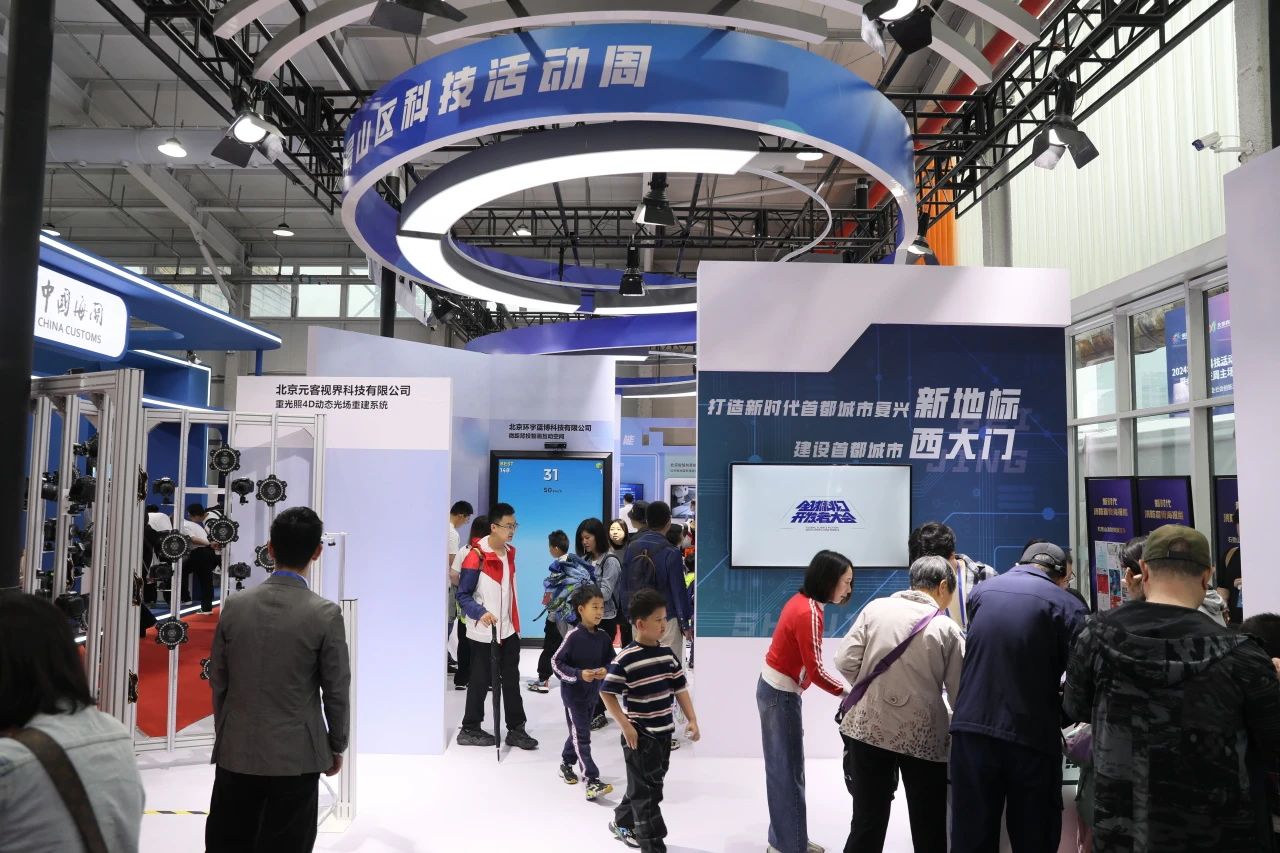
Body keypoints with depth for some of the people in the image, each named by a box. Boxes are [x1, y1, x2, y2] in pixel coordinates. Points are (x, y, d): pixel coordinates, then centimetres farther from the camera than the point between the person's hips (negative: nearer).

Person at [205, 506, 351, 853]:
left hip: (236, 751, 4)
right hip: (296, 756, -3)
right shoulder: (325, 614, -13)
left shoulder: (235, 605, -2)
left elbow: (218, 681, 6)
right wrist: (336, 746, 6)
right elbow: (336, 691, -8)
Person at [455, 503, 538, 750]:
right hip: (483, 632, -7)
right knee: (481, 681, 5)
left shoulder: (509, 553, 7)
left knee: (511, 679, 10)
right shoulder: (476, 557, -18)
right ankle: (470, 730, 19)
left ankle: (516, 729, 17)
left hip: (508, 630, 7)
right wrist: (480, 613, -32)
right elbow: (463, 595, -16)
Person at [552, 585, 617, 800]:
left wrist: (605, 671, -13)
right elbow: (556, 663, -16)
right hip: (574, 694, -6)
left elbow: (611, 661, 9)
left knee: (579, 732, 21)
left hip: (592, 693, 6)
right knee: (582, 737, -6)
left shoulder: (602, 637, -3)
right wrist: (579, 674, -26)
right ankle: (592, 781, -7)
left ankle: (567, 763, 43)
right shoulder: (574, 636, -19)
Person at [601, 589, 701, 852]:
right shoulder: (625, 659, -19)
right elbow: (607, 693, -16)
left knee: (647, 785, 21)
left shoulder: (667, 654, 1)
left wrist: (692, 719, 1)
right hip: (640, 735, -7)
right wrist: (625, 725, -18)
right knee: (647, 790, 0)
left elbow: (680, 688, 7)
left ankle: (622, 823, 43)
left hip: (664, 732, 7)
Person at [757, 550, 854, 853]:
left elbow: (805, 664, 7)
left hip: (776, 689, 9)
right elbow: (815, 671, -20)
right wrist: (850, 692, -10)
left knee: (784, 767, 16)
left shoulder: (802, 601, 5)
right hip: (781, 695, -9)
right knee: (788, 770, 1)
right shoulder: (809, 612, -23)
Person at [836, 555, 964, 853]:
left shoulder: (875, 608, -1)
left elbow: (846, 661, -4)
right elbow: (959, 694, -4)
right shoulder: (947, 628, -6)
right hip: (922, 737, -2)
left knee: (867, 824, 13)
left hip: (869, 728, 2)